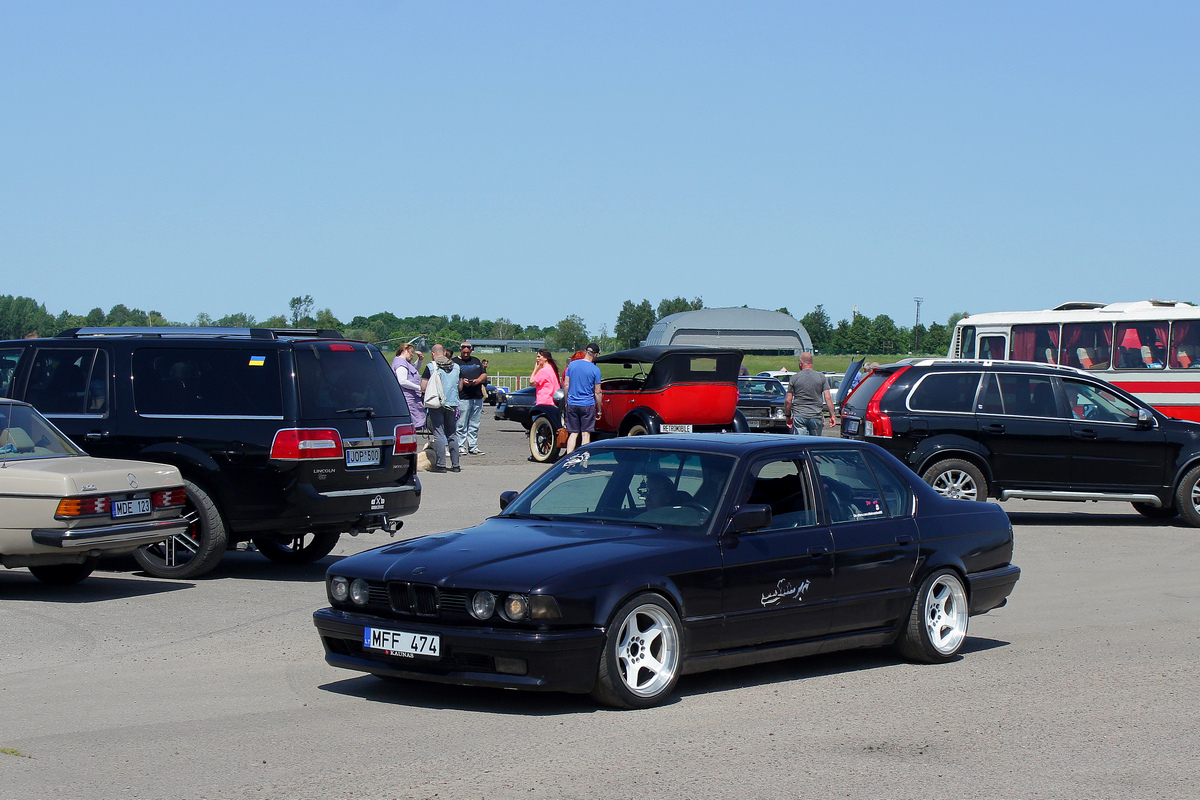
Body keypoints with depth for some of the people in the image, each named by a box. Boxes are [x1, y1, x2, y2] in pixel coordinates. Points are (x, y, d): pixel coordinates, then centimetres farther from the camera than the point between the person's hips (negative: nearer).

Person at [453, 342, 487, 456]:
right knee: (461, 425, -5)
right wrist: (461, 382, -20)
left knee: (474, 425, 8)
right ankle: (460, 447, -2)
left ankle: (473, 447, 12)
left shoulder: (476, 361, 20)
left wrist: (478, 380, -4)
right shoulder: (454, 362, 3)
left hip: (477, 398, 5)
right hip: (462, 398, -5)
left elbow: (484, 374, 17)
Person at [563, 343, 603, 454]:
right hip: (587, 405, -3)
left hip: (572, 404, 3)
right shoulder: (595, 369, -7)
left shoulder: (572, 365, 3)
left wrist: (566, 402, 15)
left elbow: (566, 385, 5)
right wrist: (599, 410, 4)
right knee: (586, 434, 2)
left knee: (573, 433, 8)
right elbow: (597, 392, -4)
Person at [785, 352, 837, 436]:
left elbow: (788, 400, 0)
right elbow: (828, 398, -2)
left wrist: (788, 416, 12)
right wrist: (832, 415, 3)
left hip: (799, 416, -1)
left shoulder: (794, 378, 0)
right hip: (816, 416, 1)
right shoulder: (821, 377, 3)